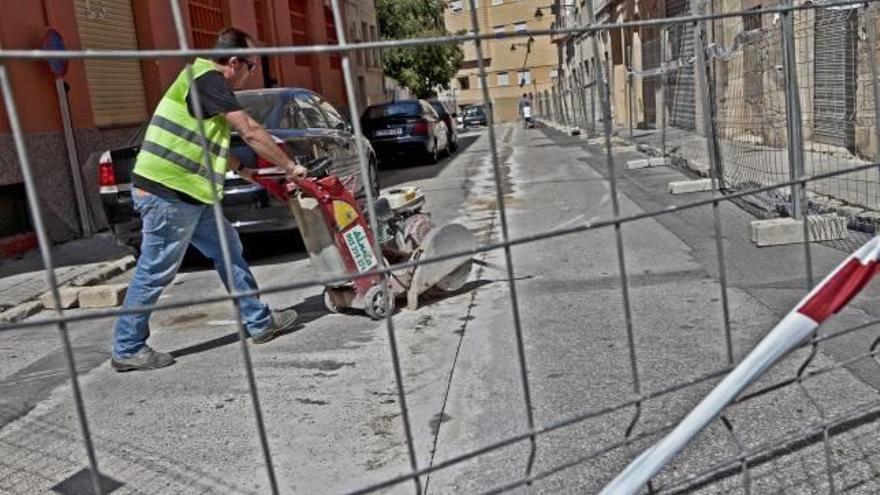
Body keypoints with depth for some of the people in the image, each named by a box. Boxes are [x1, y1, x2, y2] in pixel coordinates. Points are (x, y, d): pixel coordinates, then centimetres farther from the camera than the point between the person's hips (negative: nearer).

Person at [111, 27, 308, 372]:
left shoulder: (205, 81, 19)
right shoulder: (208, 78, -13)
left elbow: (211, 145, 27)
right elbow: (251, 132, -15)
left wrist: (241, 170, 23)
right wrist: (290, 167, -6)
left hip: (186, 194, 11)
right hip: (167, 192, -11)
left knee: (227, 249, 14)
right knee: (155, 272, -1)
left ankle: (260, 322, 21)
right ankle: (127, 349, 12)